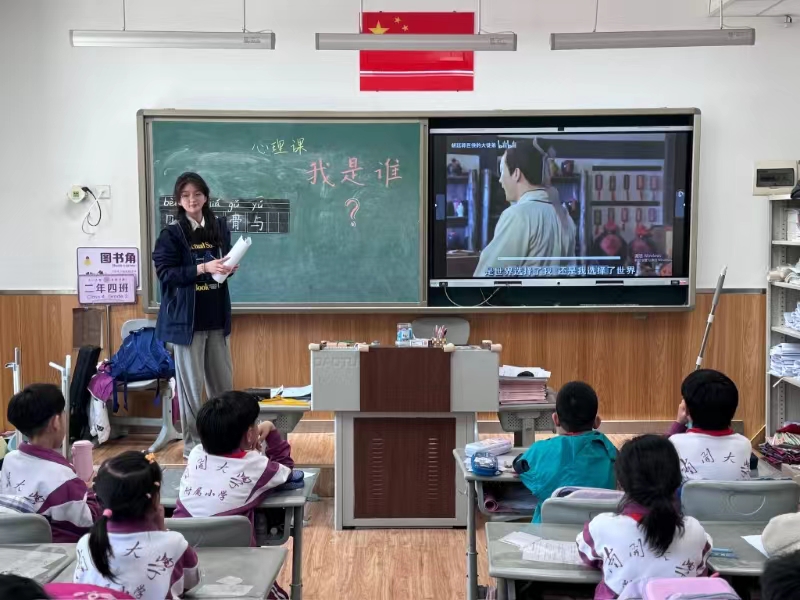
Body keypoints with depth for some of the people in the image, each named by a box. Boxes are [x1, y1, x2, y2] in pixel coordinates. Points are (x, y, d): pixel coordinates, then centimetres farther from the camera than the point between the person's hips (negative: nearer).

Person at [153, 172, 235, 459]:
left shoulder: (220, 227, 7)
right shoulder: (171, 234, -7)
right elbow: (165, 273, -14)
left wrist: (228, 268, -6)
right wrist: (203, 268, -23)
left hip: (216, 316, 5)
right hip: (186, 318, -5)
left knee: (223, 380, 12)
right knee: (191, 383, 2)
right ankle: (192, 443, 15)